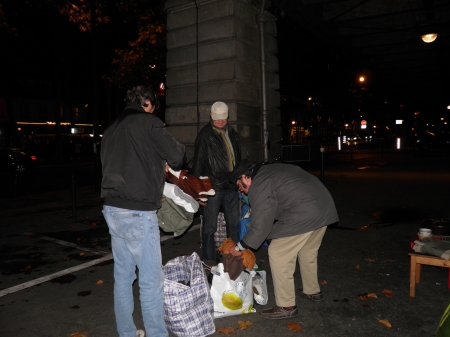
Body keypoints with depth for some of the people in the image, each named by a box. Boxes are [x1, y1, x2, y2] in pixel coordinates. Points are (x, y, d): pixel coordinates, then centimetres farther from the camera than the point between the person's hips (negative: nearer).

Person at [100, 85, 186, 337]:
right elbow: (177, 155, -10)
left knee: (123, 276, 16)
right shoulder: (148, 123, -6)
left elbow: (112, 165, 18)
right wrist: (167, 165, 12)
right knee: (151, 281, 1)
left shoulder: (112, 129, 16)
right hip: (138, 213, -8)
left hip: (112, 209, 8)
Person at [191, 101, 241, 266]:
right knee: (210, 226, 3)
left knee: (234, 223, 14)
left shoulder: (232, 133, 13)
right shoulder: (205, 135, -6)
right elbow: (198, 164, -8)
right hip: (213, 188, -6)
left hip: (231, 187, 6)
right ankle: (208, 260, 17)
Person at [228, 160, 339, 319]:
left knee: (278, 254, 1)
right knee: (308, 252, 27)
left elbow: (260, 226, -9)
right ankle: (312, 291, 44)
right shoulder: (269, 170, 20)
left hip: (304, 215, -10)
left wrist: (240, 247, 2)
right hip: (324, 205, 10)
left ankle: (286, 307, 9)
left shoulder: (258, 186, -7)